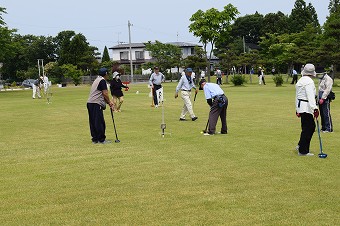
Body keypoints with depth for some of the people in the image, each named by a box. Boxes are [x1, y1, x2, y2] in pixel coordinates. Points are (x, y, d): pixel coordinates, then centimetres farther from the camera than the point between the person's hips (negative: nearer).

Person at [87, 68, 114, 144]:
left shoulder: (97, 80, 24)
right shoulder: (102, 80, -6)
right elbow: (105, 93, -11)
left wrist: (108, 102, 18)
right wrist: (109, 102, 3)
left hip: (90, 103, 10)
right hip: (96, 104, -10)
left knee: (93, 122, 10)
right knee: (99, 122, -6)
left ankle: (95, 139, 14)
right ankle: (101, 139, -4)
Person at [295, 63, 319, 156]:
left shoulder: (300, 81, 16)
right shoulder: (309, 81, -13)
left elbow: (297, 96, 22)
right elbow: (311, 96, -23)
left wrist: (297, 109, 27)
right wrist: (315, 108, -28)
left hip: (300, 106, 10)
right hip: (306, 107, -10)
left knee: (311, 126, 16)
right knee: (307, 128, -4)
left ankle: (300, 146, 19)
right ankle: (303, 151, -1)